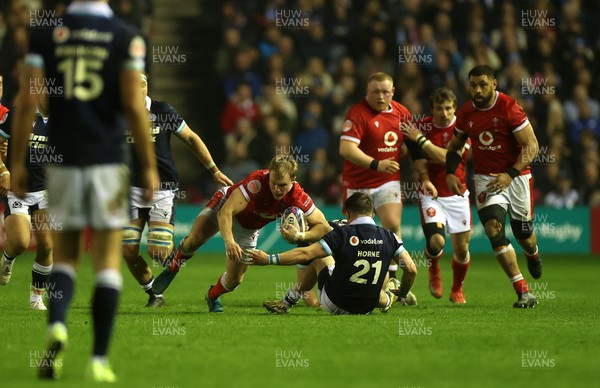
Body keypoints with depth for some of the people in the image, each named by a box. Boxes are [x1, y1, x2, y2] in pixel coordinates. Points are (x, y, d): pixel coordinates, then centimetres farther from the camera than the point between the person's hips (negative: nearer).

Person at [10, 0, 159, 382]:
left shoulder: (46, 34, 1)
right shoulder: (126, 38, -4)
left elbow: (27, 101, -2)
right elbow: (134, 107, -8)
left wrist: (17, 162, 5)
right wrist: (149, 166, -1)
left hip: (62, 160, 2)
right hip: (108, 161, -2)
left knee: (65, 256, 14)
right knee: (108, 261, 6)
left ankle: (57, 326, -13)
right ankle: (99, 360, 3)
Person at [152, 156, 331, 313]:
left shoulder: (298, 197, -29)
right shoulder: (257, 182, -40)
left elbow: (323, 226, -22)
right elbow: (225, 212, -41)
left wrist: (299, 236, -40)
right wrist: (229, 241, -57)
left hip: (248, 228, 3)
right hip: (224, 205, -3)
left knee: (234, 280, -2)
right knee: (193, 241, -25)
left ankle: (213, 296, 34)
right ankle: (172, 268, 8)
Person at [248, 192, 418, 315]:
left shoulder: (341, 235, -16)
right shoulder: (388, 237, -9)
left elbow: (305, 254, -19)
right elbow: (411, 269, -8)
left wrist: (269, 259, -13)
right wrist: (402, 293, 11)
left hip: (335, 304, -2)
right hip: (367, 308, 2)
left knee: (319, 254, 20)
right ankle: (386, 300, 50)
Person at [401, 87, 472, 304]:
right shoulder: (422, 127, -3)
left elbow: (449, 158, -20)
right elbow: (420, 160, 4)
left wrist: (421, 140, -20)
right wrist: (425, 180, -13)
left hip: (457, 194, 1)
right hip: (431, 194, 0)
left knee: (461, 249, 3)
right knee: (436, 241, -22)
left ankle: (457, 290, 30)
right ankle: (434, 271, 13)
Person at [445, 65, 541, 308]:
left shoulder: (509, 108, -16)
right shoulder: (466, 113, 0)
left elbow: (531, 146, -16)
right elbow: (455, 146, 18)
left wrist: (510, 175, -25)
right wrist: (450, 173, 2)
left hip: (516, 176, -3)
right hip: (486, 178, 3)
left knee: (523, 234, 8)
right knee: (493, 229, -18)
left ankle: (532, 253, 51)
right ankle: (523, 293, -17)